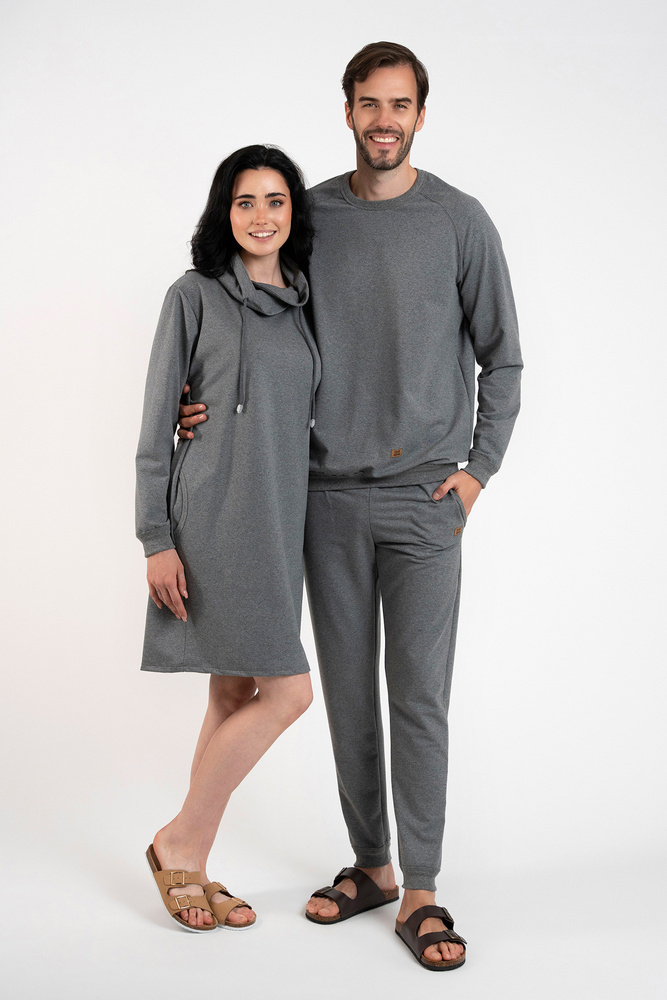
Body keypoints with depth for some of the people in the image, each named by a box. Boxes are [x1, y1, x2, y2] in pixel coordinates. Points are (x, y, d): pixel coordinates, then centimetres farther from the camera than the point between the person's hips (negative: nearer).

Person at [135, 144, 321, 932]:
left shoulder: (300, 305, 14)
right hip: (215, 519, -6)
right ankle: (178, 843, 7)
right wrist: (156, 538, -11)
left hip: (277, 523, 7)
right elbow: (156, 425, -5)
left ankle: (192, 867, 21)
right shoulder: (195, 296, -3)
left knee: (235, 696, 9)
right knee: (288, 690, -10)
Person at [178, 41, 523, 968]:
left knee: (419, 697, -2)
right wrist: (214, 405, 1)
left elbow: (501, 358, 6)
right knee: (348, 693, 9)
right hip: (329, 495, 3)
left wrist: (479, 467, -1)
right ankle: (369, 864, 24)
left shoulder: (459, 220, 1)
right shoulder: (310, 216, 8)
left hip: (424, 497, -2)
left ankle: (420, 892, 8)